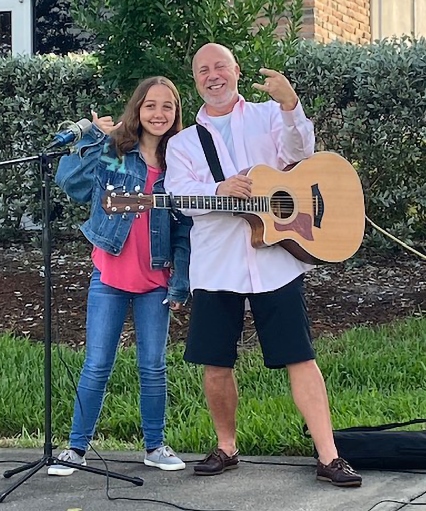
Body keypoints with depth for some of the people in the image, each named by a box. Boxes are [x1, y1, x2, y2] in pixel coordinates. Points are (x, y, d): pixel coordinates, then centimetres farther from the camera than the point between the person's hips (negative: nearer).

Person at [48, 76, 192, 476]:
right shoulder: (111, 150, 0)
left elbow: (185, 230, 3)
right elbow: (69, 180, -12)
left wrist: (179, 285, -2)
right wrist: (94, 136, -12)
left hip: (155, 281, 1)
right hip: (109, 276, -1)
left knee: (153, 366, 7)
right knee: (97, 365, 2)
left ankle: (155, 445, 21)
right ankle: (77, 447, 12)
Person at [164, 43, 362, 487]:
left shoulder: (269, 115, 10)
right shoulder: (182, 143, 14)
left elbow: (299, 151, -10)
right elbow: (177, 192, -3)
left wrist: (289, 105, -30)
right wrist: (219, 190, -24)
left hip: (275, 261, -2)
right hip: (215, 267, 2)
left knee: (300, 358, -6)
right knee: (216, 364, 5)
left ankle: (329, 458, -4)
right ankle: (226, 447, 25)